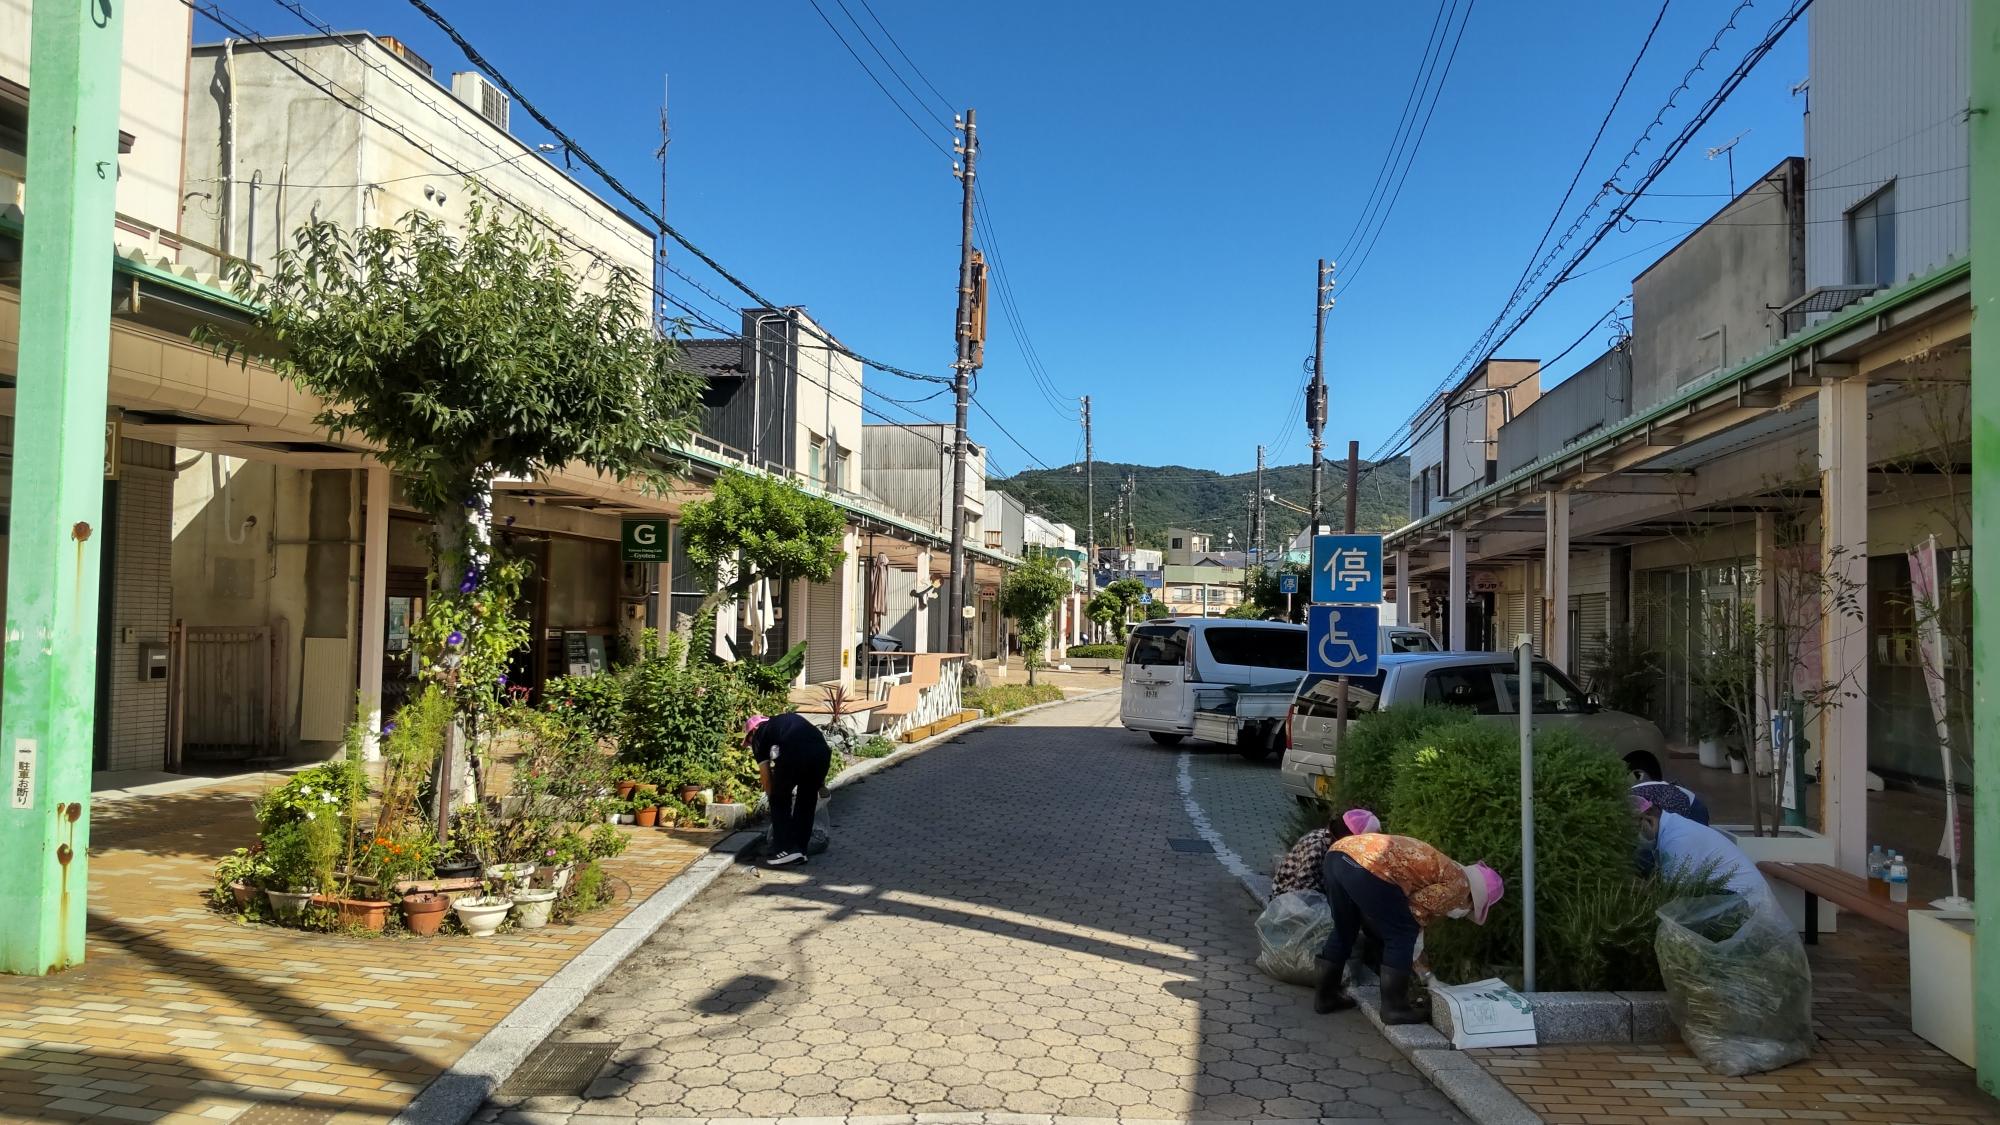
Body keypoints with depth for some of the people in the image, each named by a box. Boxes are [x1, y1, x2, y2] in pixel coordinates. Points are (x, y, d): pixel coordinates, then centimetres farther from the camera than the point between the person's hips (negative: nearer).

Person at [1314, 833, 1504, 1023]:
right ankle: (1395, 1008, 15)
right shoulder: (1459, 884, 10)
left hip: (1337, 852, 9)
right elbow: (1417, 910, 5)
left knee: (1344, 932, 27)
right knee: (1401, 936, 9)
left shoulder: (1444, 869, 35)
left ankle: (1325, 995, 35)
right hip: (1367, 865, -9)